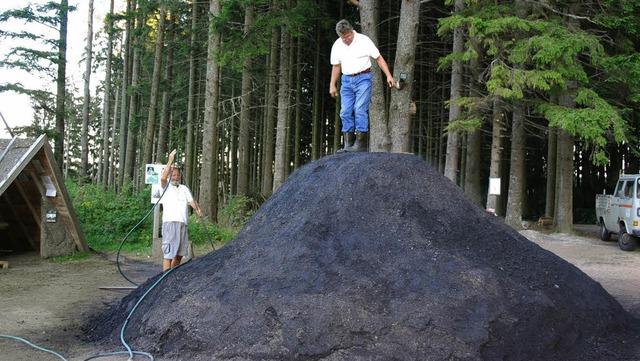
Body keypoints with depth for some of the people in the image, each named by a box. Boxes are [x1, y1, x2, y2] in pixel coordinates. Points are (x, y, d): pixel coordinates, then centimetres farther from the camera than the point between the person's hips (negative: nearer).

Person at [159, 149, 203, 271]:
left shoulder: (184, 188, 20)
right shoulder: (166, 187, 5)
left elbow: (191, 201, 9)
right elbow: (163, 178, -16)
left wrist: (198, 209, -12)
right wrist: (170, 161, -20)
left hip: (182, 223, 6)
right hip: (170, 222, -6)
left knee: (180, 253, 14)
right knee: (168, 253, -11)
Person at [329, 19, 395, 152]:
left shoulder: (364, 40, -8)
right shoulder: (337, 45, 5)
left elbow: (379, 58, -5)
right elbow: (336, 66, 15)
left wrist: (389, 76, -11)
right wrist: (332, 85, 13)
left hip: (363, 78, -5)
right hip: (346, 81, 5)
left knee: (360, 110, -15)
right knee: (345, 112, 0)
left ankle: (361, 143, -14)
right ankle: (349, 144, 5)